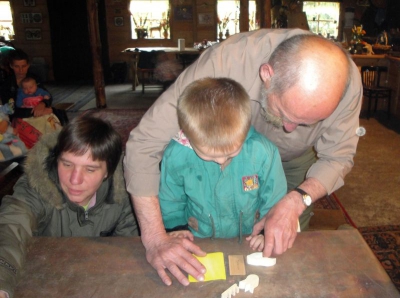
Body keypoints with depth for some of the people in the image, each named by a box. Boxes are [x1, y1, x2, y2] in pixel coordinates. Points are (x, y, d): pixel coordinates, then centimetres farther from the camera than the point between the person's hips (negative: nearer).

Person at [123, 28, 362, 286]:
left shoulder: (346, 81, -36)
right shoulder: (224, 61, -43)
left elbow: (338, 157, -21)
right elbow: (145, 142, -40)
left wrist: (295, 203, -40)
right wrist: (156, 240, -43)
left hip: (295, 161, 2)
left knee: (290, 245, 11)